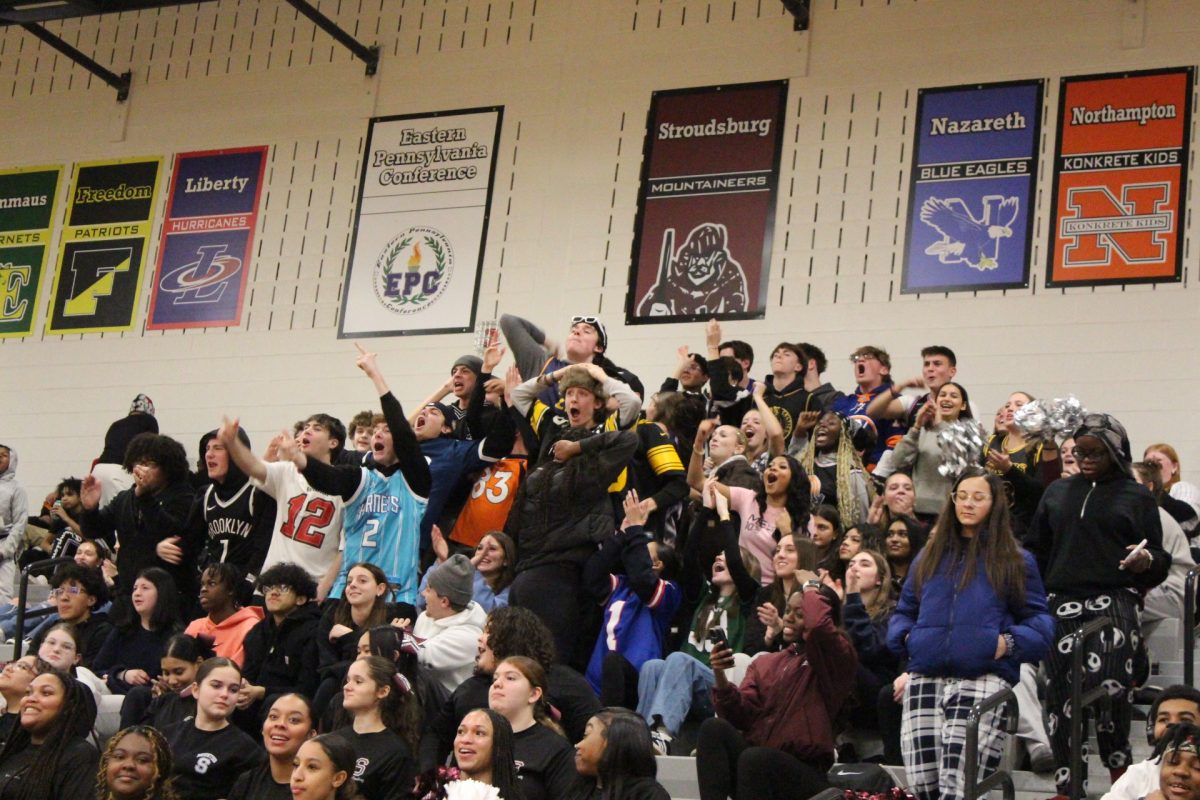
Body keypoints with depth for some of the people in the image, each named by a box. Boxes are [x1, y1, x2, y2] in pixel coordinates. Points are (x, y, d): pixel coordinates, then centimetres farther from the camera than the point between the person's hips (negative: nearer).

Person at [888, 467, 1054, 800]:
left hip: (983, 678, -4)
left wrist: (1010, 642, -8)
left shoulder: (1015, 560, 13)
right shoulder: (931, 555, 24)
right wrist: (905, 637, 6)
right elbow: (904, 611, 27)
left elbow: (1039, 620, 10)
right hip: (925, 676, 4)